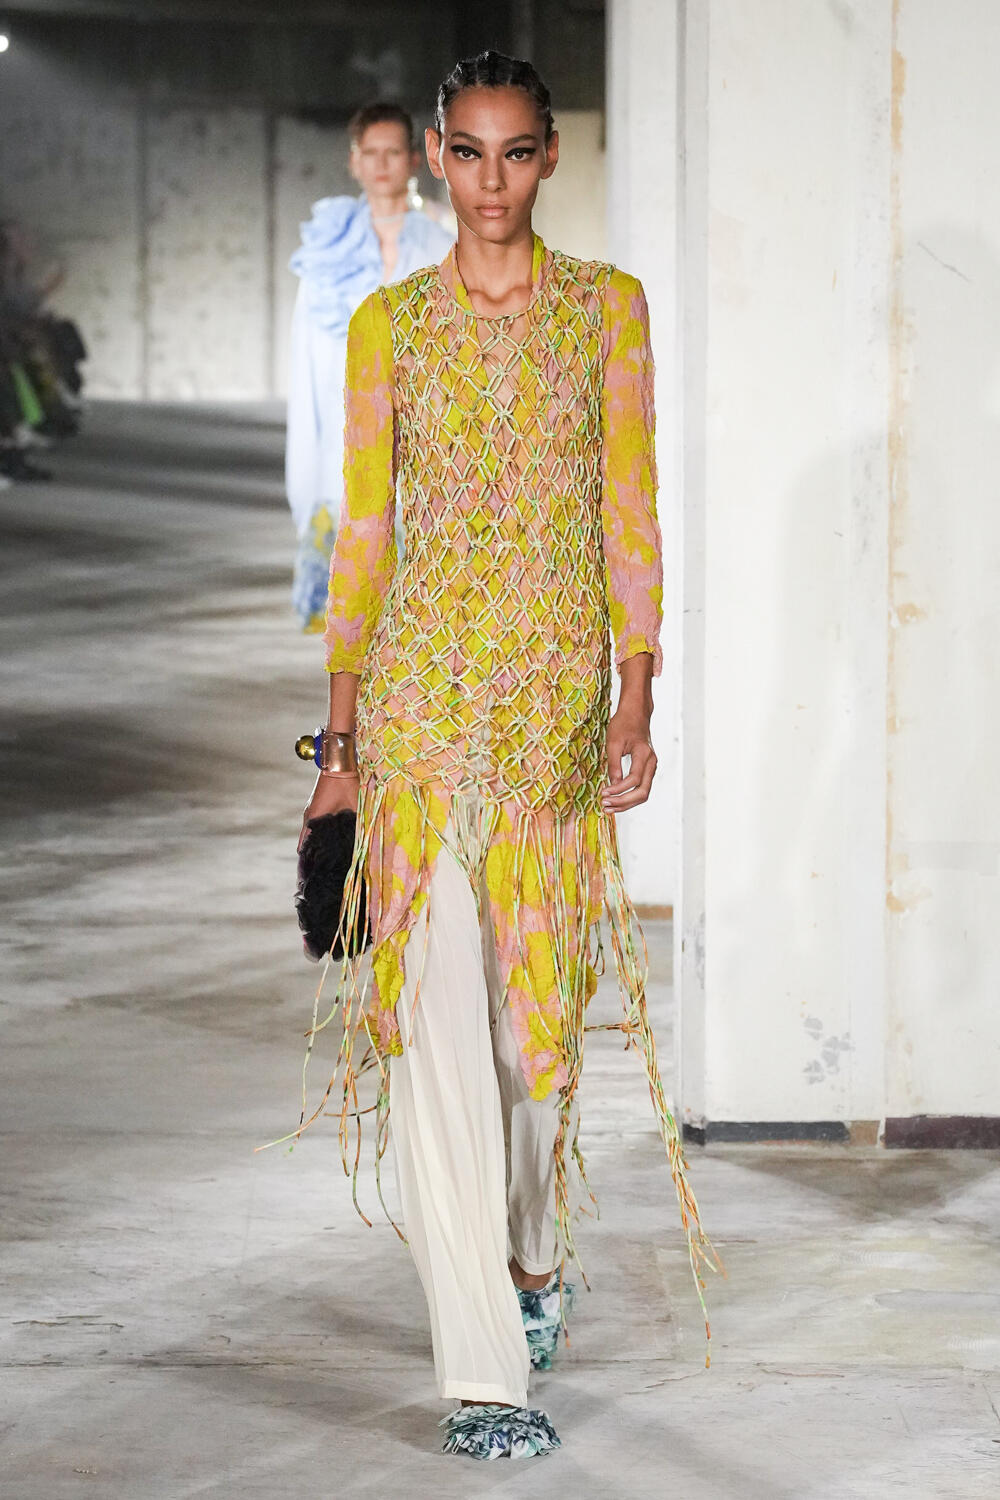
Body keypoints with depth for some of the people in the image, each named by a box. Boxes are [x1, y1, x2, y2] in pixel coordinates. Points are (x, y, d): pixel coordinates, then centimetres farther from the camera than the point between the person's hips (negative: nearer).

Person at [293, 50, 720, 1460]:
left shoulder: (607, 308, 5)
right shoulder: (392, 323, 5)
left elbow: (631, 515, 2)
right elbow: (364, 530, 6)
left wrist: (637, 699, -7)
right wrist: (343, 732, 5)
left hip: (558, 688, 1)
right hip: (421, 689, -1)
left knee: (541, 995, 10)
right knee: (435, 1007, -9)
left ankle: (532, 1252, 38)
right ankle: (485, 1369, -7)